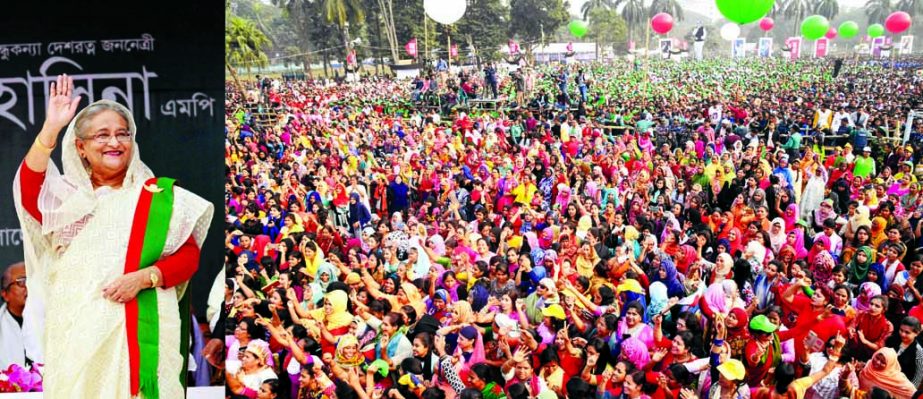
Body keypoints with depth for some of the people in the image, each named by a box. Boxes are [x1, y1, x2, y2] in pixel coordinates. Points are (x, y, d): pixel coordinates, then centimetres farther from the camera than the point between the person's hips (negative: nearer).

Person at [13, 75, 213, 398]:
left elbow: (189, 254, 2)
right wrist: (51, 128, -20)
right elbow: (28, 190, -11)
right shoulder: (67, 196, 11)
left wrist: (143, 277, -15)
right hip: (77, 326, 1)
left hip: (140, 325, -1)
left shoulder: (157, 195, 7)